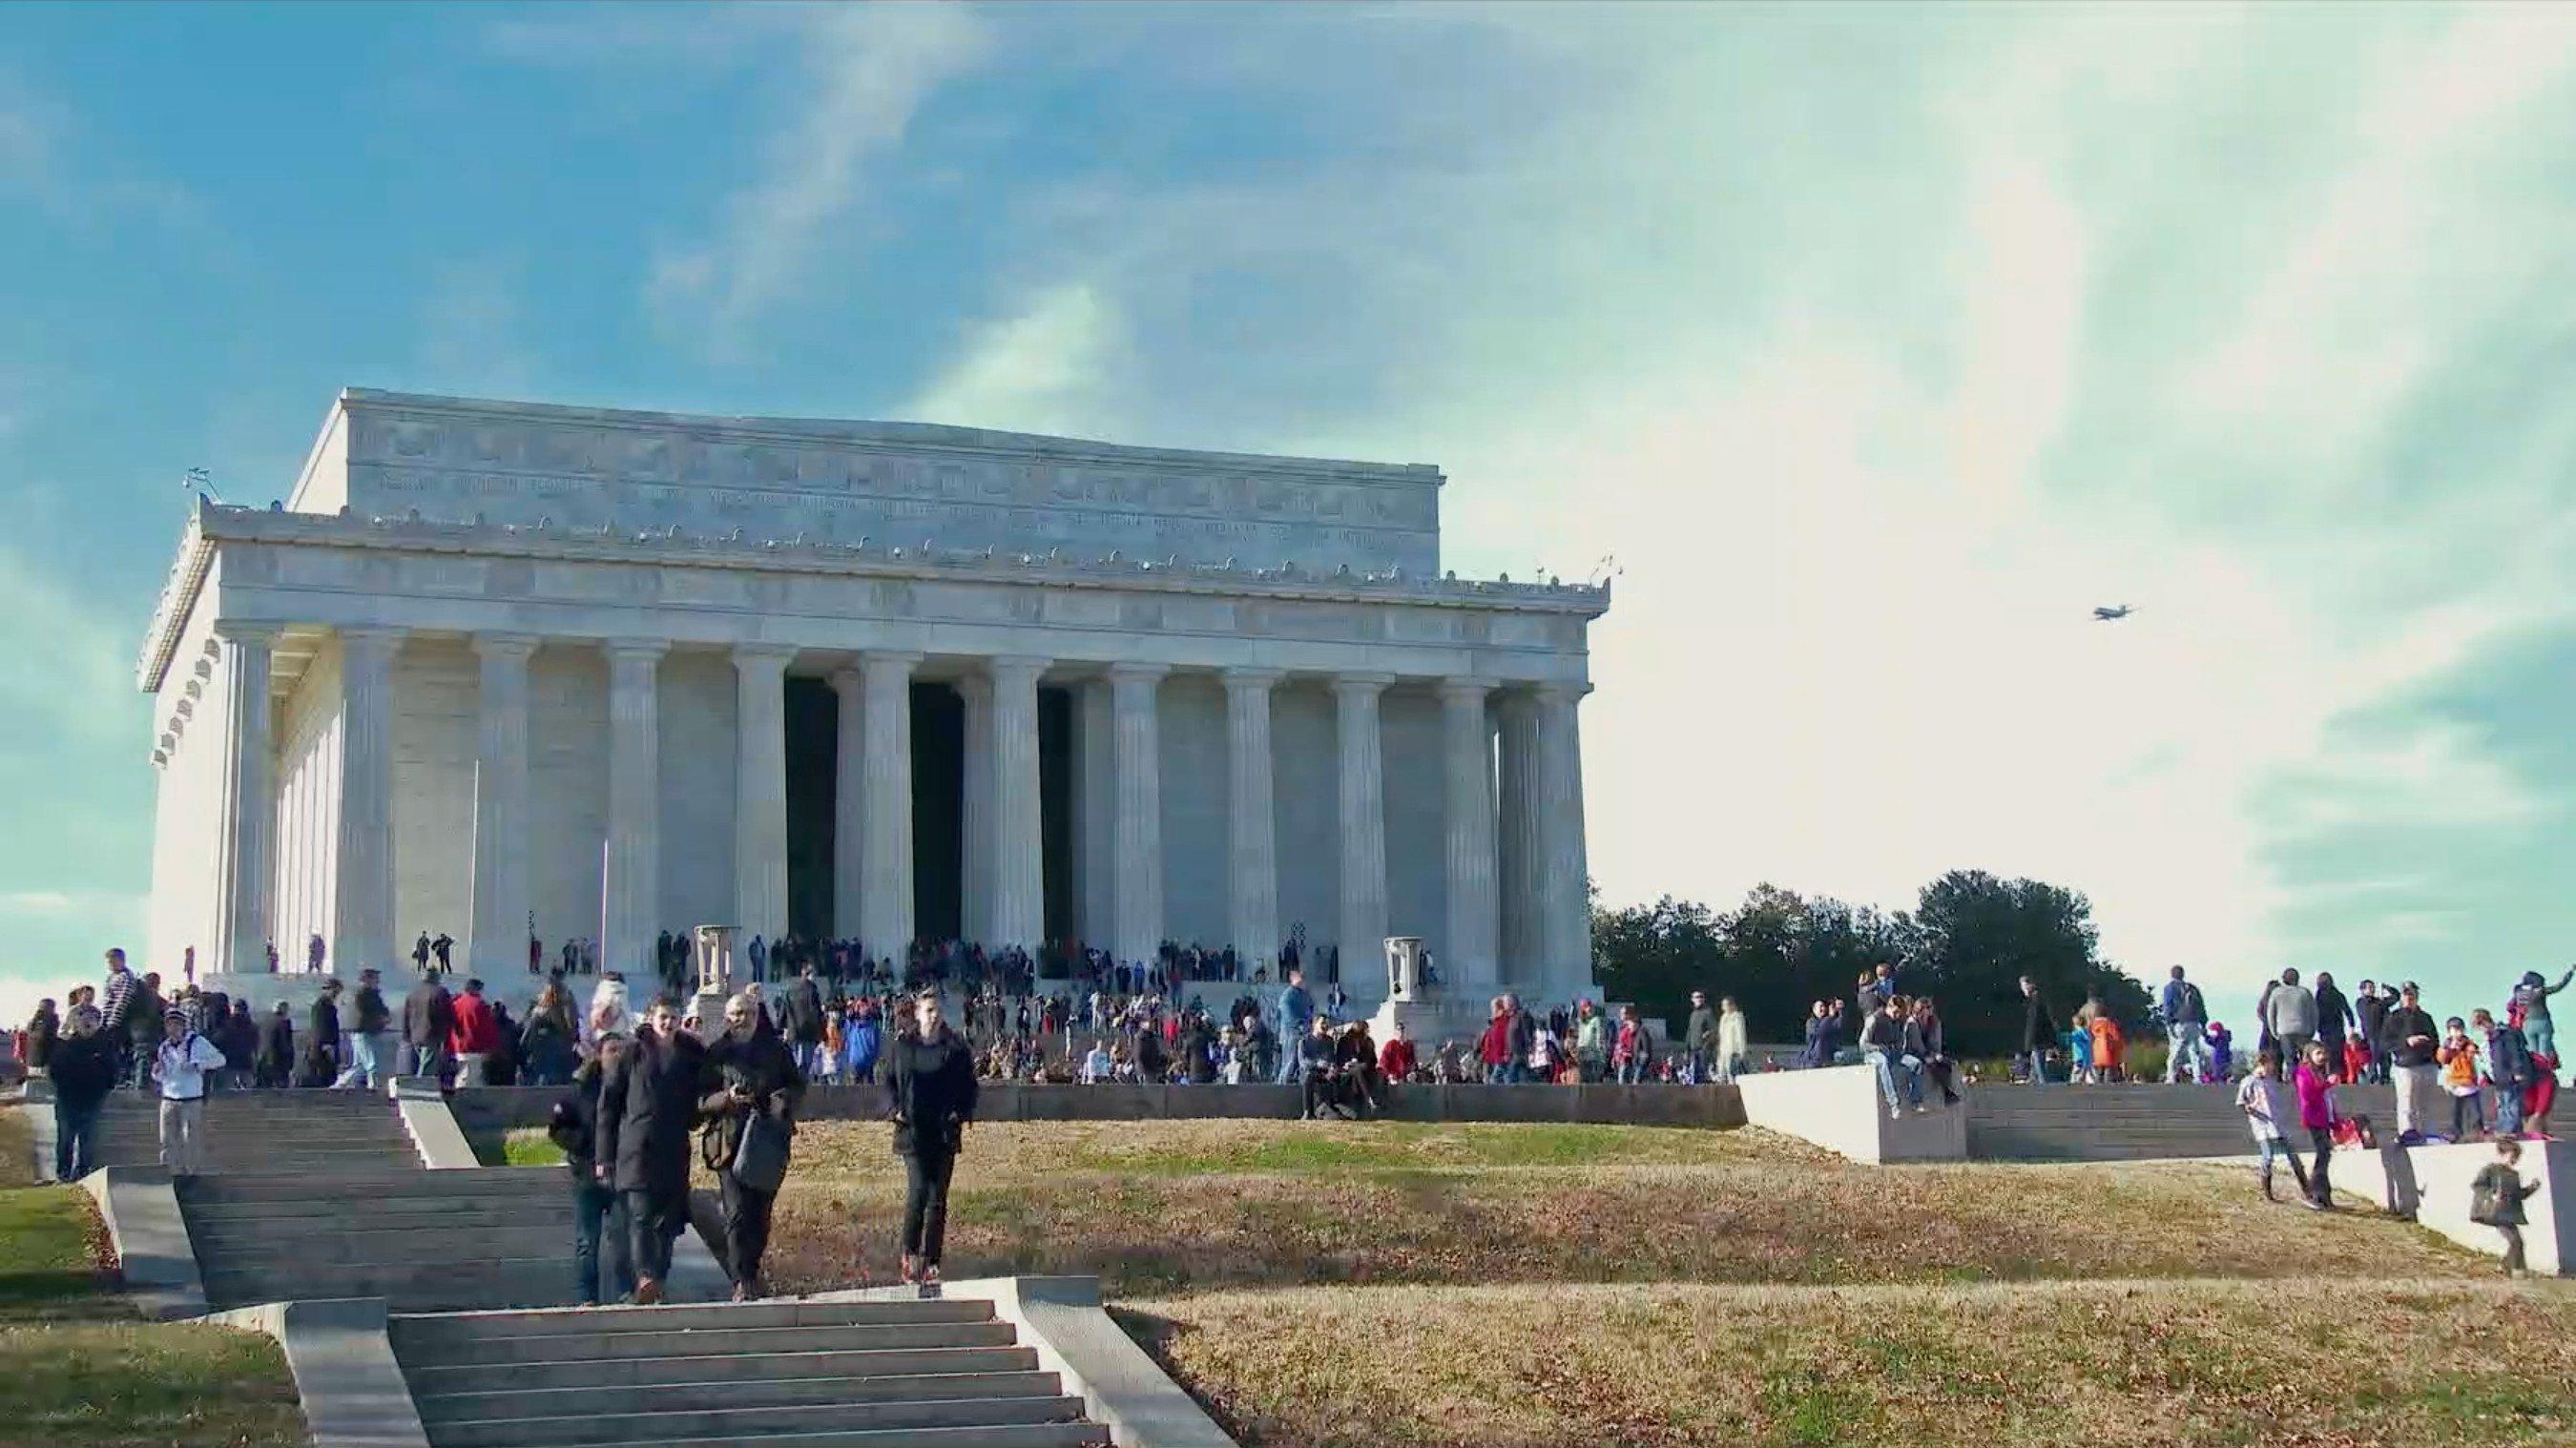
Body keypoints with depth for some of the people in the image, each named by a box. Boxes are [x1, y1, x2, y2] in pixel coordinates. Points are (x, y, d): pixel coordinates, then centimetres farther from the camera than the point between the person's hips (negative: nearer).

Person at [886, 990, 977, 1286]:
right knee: (918, 1189, -16)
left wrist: (961, 1113, -6)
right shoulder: (901, 1047, 6)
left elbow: (969, 1086, 10)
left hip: (945, 1131, 1)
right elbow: (889, 1082, 12)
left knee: (938, 1198, 3)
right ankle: (909, 1252, 1)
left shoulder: (955, 1048, 6)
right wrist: (896, 1109, -5)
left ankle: (931, 1262, 10)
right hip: (913, 1130, -1)